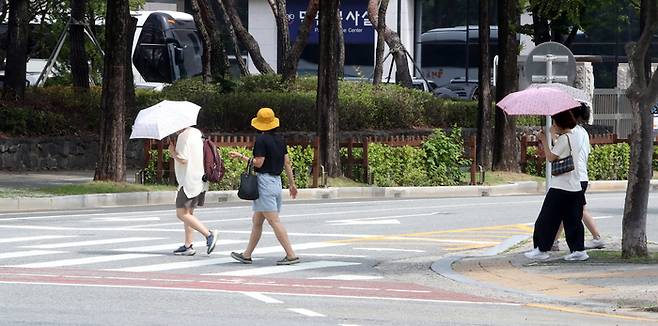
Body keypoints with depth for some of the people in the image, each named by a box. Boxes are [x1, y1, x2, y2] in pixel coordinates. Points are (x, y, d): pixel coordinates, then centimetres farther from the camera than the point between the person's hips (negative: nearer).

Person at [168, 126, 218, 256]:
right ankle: (188, 246, 13)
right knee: (188, 212, 14)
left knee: (182, 213, -9)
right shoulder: (197, 134, 15)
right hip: (200, 180, 10)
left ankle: (209, 234, -16)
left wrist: (173, 152, -4)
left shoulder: (184, 137, -13)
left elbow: (183, 159, -21)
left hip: (189, 181, -10)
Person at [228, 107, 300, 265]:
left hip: (264, 181, -9)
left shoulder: (261, 140, -12)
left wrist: (241, 156, -3)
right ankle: (247, 255, 23)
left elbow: (258, 163, -15)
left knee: (274, 221, -10)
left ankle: (291, 255, -16)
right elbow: (287, 162, 11)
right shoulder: (279, 140, 11)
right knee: (256, 221, 17)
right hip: (277, 181, 9)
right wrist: (292, 183, 17)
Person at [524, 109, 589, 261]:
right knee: (573, 219, 8)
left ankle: (541, 249, 5)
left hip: (560, 188, -8)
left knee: (547, 219, 1)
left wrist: (544, 140, -5)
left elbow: (550, 157, -14)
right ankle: (578, 250, 3)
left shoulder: (563, 139, -13)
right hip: (575, 187, 8)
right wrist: (556, 135, 23)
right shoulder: (577, 139, 13)